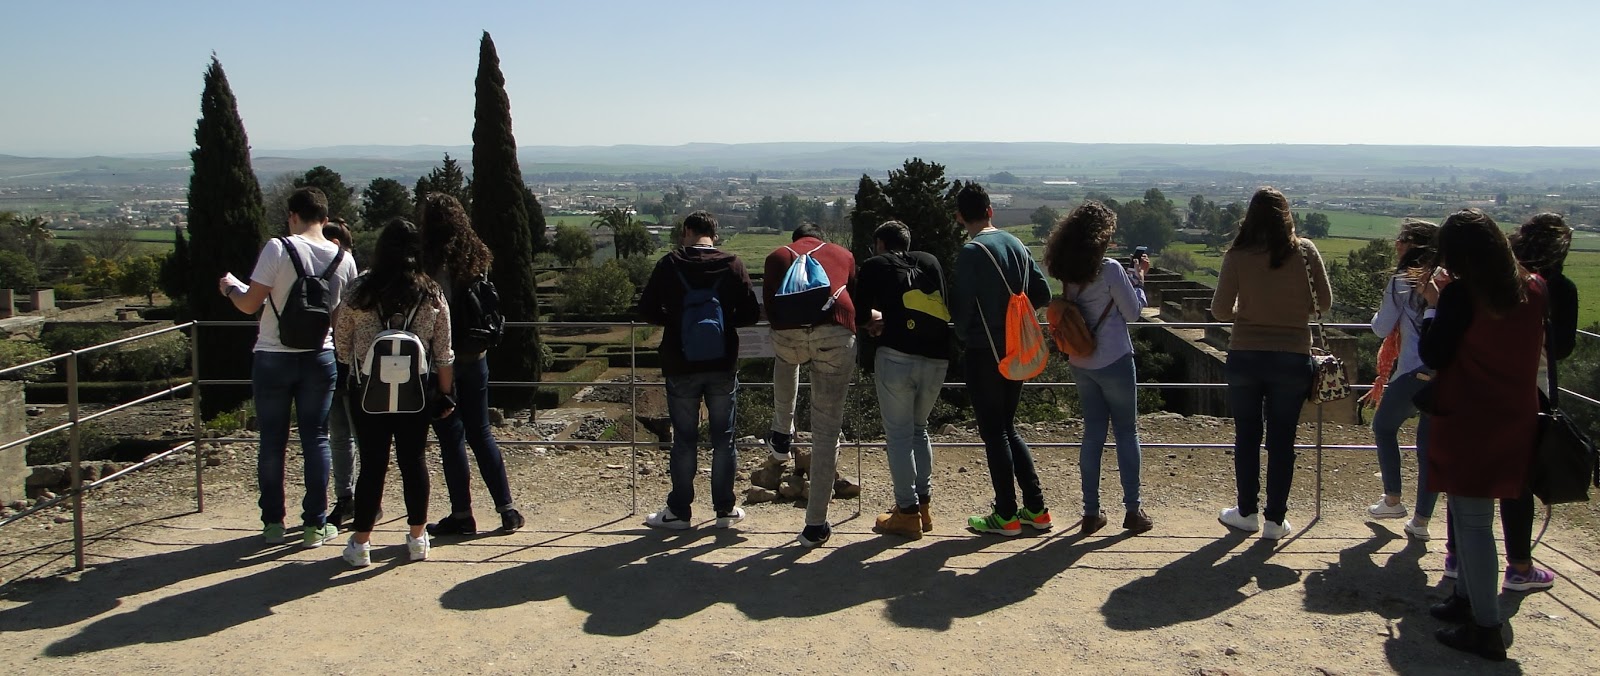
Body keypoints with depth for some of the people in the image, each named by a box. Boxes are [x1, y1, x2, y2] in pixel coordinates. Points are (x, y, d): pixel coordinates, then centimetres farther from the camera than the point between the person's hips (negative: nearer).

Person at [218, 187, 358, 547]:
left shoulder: (277, 248, -12)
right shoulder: (343, 259, 0)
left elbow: (250, 304, -10)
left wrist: (230, 286, 9)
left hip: (273, 358, -2)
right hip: (319, 358, 2)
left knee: (272, 441, 9)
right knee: (316, 439, 8)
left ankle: (273, 522, 17)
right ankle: (315, 524, 9)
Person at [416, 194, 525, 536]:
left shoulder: (435, 261, -14)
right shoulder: (476, 257, 7)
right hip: (475, 356, 7)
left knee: (451, 437, 2)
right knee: (481, 433, 13)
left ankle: (462, 514, 9)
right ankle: (507, 509, 13)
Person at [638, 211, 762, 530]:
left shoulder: (670, 264, -4)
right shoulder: (732, 265, -2)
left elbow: (646, 310, -3)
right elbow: (751, 313, -3)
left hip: (680, 367, -1)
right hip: (722, 366, 1)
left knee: (684, 440, 7)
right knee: (723, 438, 10)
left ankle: (679, 511, 13)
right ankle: (725, 510, 16)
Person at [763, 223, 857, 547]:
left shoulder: (778, 255, 27)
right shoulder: (842, 254, 29)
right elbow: (857, 299, 34)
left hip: (788, 334, 1)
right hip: (836, 336, 0)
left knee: (785, 359, 42)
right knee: (827, 431, 7)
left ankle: (782, 435, 44)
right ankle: (816, 525, 9)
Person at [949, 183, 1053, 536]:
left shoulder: (972, 252, -14)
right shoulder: (1016, 245, 7)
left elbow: (961, 305, -13)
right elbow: (1042, 294, 8)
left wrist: (962, 334, 6)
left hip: (984, 352, -7)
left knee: (993, 432, 2)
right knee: (1008, 428, 17)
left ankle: (1006, 515, 8)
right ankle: (1036, 508, 17)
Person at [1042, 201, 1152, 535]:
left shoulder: (1067, 273, 2)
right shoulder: (1110, 269, -16)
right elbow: (1133, 312, -9)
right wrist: (1138, 277, 4)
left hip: (1081, 363, 6)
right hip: (1114, 361, -6)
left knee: (1093, 433, 11)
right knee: (1127, 433, 7)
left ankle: (1091, 512, 13)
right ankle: (1133, 510, 12)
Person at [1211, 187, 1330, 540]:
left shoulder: (1237, 256, -7)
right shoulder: (1305, 251, -4)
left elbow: (1219, 310, -8)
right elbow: (1325, 303, 2)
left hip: (1245, 355, 0)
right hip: (1293, 356, 0)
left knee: (1246, 436, 14)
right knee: (1282, 439, 10)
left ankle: (1247, 512, 24)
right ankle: (1275, 520, 16)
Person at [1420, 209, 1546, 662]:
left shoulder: (1461, 295, -17)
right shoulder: (1533, 290, 3)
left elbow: (1433, 356, -12)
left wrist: (1433, 305, -3)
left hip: (1469, 425, -7)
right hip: (1515, 424, 7)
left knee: (1471, 521, 0)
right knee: (1473, 516, 21)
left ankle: (1485, 628, 4)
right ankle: (1467, 598, 33)